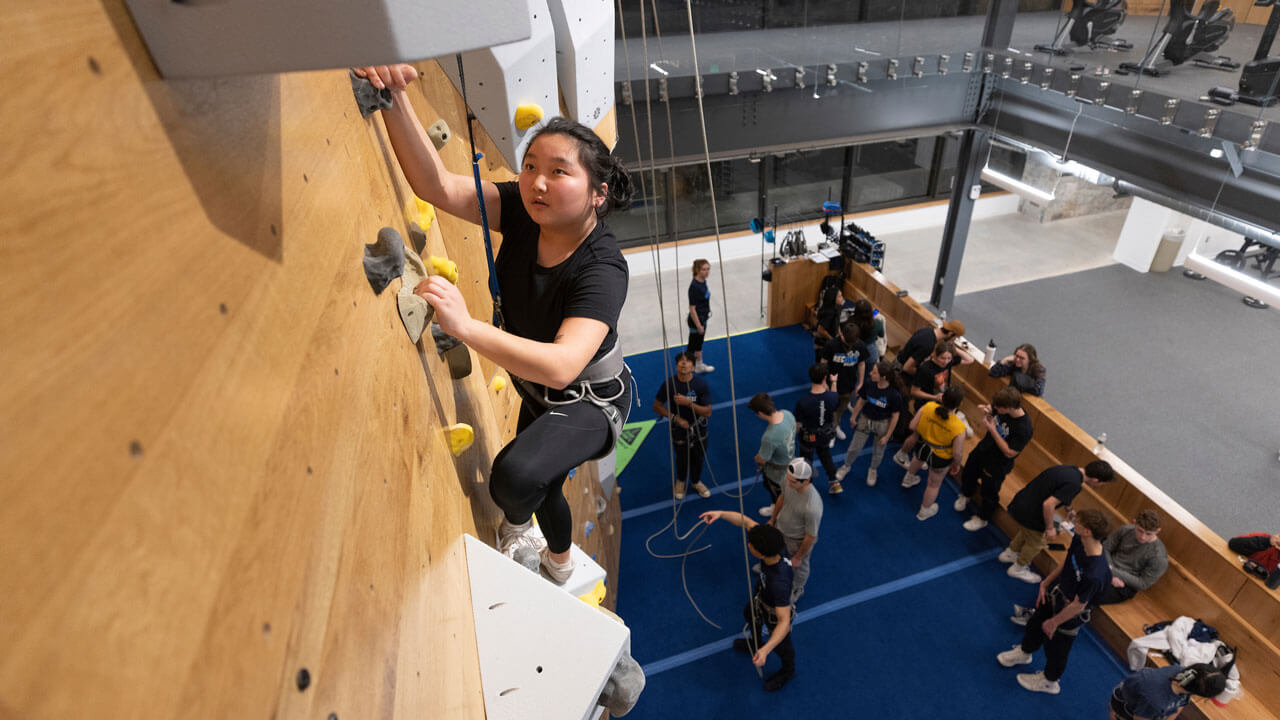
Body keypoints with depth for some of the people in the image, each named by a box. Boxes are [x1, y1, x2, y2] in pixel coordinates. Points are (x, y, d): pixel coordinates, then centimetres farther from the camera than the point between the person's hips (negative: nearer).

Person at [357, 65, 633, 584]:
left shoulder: (601, 267, -35)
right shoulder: (522, 212, -18)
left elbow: (562, 365, -49)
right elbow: (436, 185, -28)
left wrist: (466, 327, -59)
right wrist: (394, 100, -42)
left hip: (590, 400, -7)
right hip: (537, 387, 7)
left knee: (516, 474, -31)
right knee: (540, 487, 28)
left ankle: (515, 527, 11)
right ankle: (560, 562, 64)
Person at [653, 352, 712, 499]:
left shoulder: (701, 385, -19)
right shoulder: (669, 384, -19)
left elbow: (708, 412, -19)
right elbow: (657, 406, -8)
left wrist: (688, 403, -32)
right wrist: (676, 418, -17)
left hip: (698, 428, 1)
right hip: (679, 429, -1)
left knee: (698, 458, 18)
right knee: (682, 459, 16)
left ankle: (696, 482, 50)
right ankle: (681, 481, 50)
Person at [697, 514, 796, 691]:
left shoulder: (780, 582, -50)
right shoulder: (773, 545, -33)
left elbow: (784, 622, -45)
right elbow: (747, 521, -22)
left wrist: (766, 650, -53)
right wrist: (721, 513, -32)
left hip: (776, 612, -7)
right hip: (761, 596, 7)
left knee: (781, 644, 25)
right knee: (750, 615, 36)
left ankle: (788, 671, 59)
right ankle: (754, 644, 69)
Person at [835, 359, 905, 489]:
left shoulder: (894, 395, -27)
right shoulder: (869, 385, -20)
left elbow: (894, 417, -15)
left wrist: (887, 436, -8)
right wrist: (854, 417, 10)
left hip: (882, 424, -2)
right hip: (865, 419, 2)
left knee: (878, 451, 20)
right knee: (854, 448, 14)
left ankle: (873, 470, 50)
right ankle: (846, 466, 44)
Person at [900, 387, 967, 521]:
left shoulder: (928, 407, -29)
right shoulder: (959, 427, -35)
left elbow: (913, 426, -15)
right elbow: (957, 452, -22)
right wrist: (957, 464, 0)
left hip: (923, 446, 3)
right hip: (941, 458, -3)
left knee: (917, 460, 40)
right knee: (934, 484, 24)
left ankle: (909, 479, 73)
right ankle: (924, 512, 48)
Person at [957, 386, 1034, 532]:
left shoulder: (1023, 428, -37)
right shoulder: (1002, 408, -20)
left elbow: (1009, 453, -30)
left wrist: (992, 430, -34)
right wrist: (986, 411, -21)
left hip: (997, 465, -6)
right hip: (982, 449, 7)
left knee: (989, 492, 17)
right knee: (968, 474, 30)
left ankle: (981, 518, 44)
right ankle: (965, 496, 62)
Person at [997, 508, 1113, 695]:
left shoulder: (1095, 575, -43)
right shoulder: (1078, 540, -22)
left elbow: (1078, 606, -28)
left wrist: (1054, 622, -13)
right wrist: (1046, 583, 8)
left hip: (1070, 616, -7)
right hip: (1055, 593, 7)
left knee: (1056, 648, 21)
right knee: (1035, 623, 31)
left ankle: (1048, 681, 52)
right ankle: (1024, 652, 62)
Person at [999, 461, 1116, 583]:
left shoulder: (1067, 468, 1)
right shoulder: (1074, 484, -26)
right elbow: (1048, 504, -31)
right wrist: (1050, 528, -16)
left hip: (1019, 503, 8)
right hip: (1029, 515, -8)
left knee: (1026, 531, 34)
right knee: (1037, 542, 19)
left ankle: (1009, 553, 54)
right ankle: (1018, 569, 38)